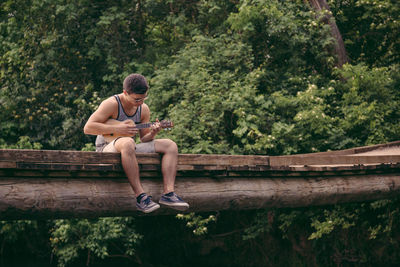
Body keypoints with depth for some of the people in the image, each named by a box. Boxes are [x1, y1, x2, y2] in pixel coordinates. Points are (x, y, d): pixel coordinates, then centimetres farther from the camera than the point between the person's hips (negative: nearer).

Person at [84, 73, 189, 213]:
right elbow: (88, 128, -19)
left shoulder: (143, 109, 7)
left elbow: (143, 139, 11)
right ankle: (140, 196, -41)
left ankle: (168, 193, -24)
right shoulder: (112, 104, -13)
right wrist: (117, 129, -24)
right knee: (127, 143, -42)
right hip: (107, 148, -7)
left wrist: (152, 133, -13)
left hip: (130, 150, 7)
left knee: (170, 145, -9)